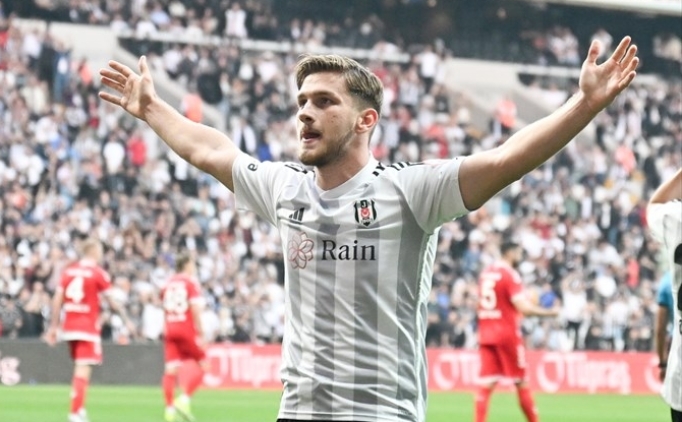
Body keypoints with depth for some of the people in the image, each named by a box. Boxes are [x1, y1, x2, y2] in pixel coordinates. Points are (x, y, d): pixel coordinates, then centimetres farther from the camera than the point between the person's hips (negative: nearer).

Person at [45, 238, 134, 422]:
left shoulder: (68, 270, 8)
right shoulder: (98, 273, -7)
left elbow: (57, 300, 6)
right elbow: (112, 302, -7)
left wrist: (53, 326, 11)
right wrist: (127, 320, 4)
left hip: (69, 326, 6)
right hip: (88, 327, -6)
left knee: (80, 367, 18)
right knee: (83, 369, -5)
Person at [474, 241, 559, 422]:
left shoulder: (485, 273, 11)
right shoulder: (511, 275, -11)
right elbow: (523, 308, -18)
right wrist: (550, 312, -8)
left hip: (486, 333, 6)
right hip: (507, 333, -6)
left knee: (486, 384, -1)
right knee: (521, 383, 6)